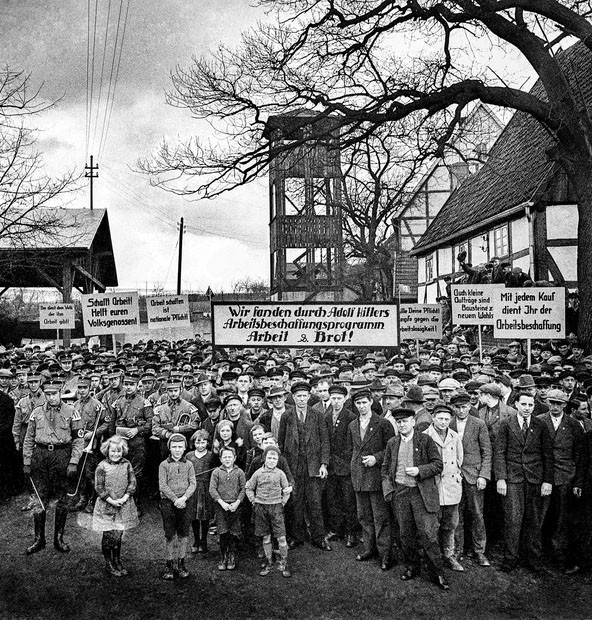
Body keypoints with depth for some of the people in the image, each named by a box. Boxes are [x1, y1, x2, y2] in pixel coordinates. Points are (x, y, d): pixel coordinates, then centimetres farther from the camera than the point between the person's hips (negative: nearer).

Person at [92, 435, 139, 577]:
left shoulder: (126, 464, 1)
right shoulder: (102, 466, -9)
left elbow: (132, 482, 2)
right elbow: (99, 487, -8)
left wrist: (125, 497, -11)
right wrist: (111, 500, -14)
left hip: (123, 505, 3)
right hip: (106, 506, -3)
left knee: (118, 535, 10)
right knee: (108, 535, 2)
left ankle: (117, 561, 27)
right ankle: (108, 564, 19)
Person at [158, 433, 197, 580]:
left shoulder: (188, 465, 6)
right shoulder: (164, 465, 0)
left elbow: (192, 484, 0)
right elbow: (163, 485, -7)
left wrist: (184, 498, -16)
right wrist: (175, 499, -16)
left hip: (186, 502, 2)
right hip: (168, 502, -2)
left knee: (183, 534, 7)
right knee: (170, 535, 2)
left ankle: (181, 563, 19)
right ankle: (170, 565, 14)